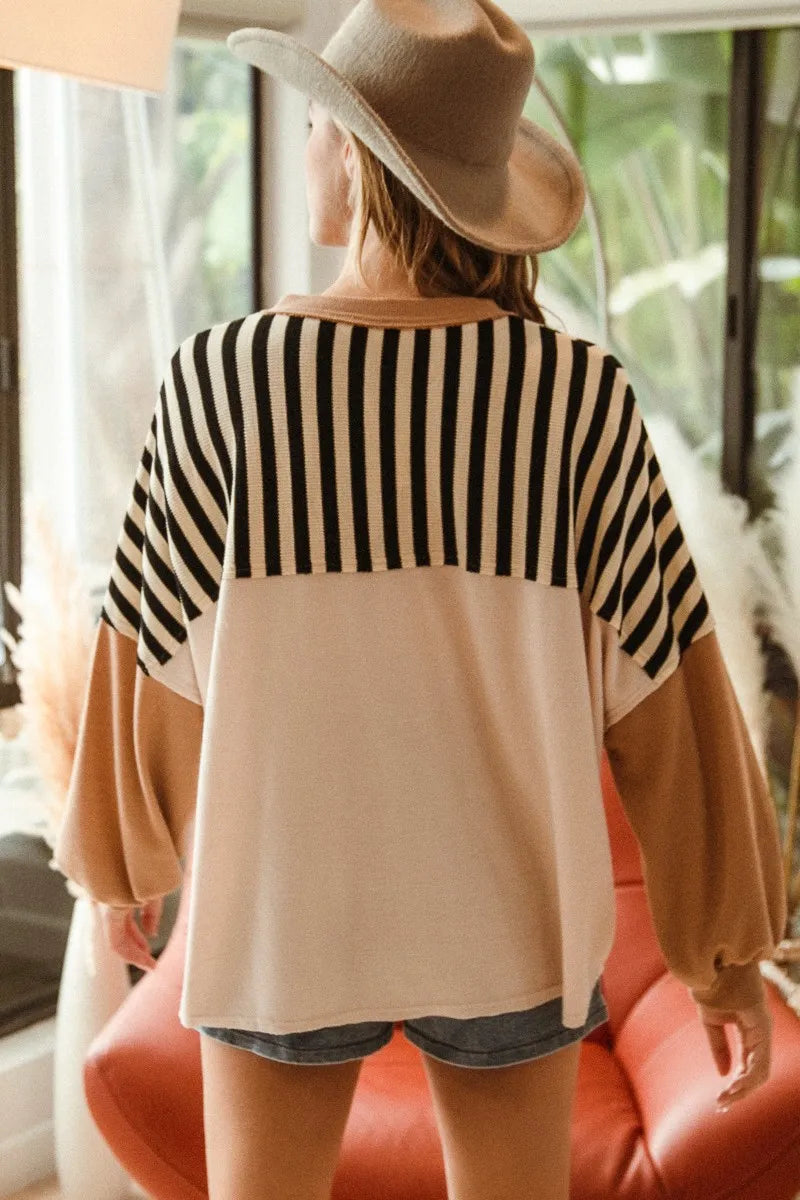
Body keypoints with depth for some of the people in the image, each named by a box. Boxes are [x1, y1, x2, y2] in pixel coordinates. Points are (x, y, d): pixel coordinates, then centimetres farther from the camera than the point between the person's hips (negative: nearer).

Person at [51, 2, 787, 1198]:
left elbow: (162, 657, -6)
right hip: (503, 912, 1)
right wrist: (728, 945, 2)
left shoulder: (223, 379, -15)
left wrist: (127, 859, 13)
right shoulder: (578, 395, -14)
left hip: (286, 903, 0)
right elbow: (658, 687, -10)